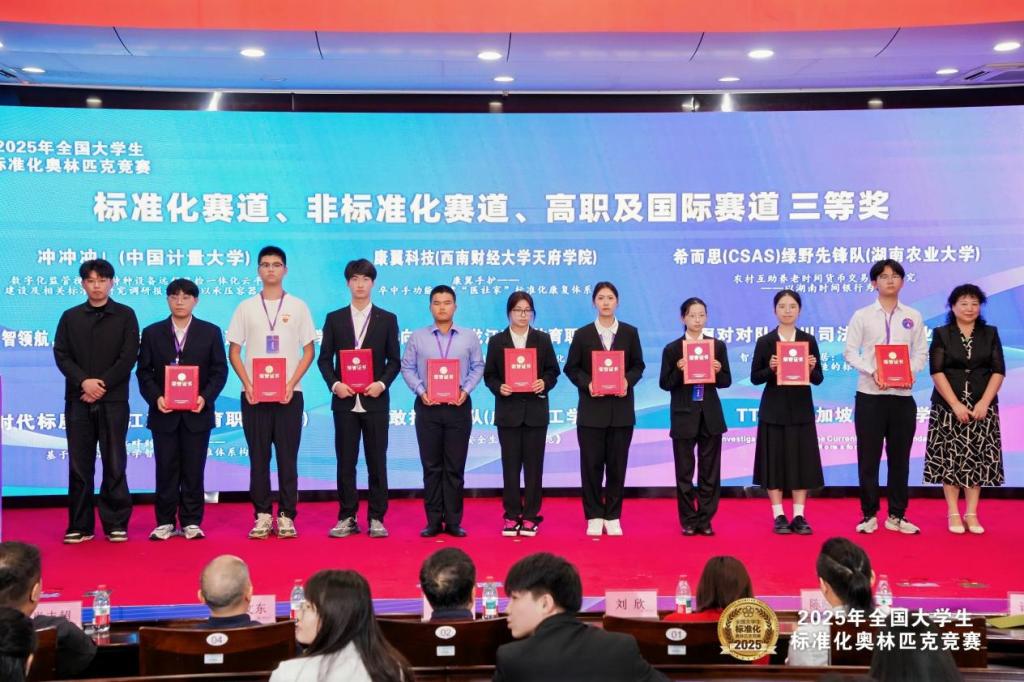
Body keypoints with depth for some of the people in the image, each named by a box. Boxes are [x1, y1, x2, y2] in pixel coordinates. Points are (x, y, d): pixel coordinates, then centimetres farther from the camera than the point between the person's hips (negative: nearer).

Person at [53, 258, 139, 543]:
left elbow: (129, 356, -3)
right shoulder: (70, 317, 11)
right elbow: (61, 354, 3)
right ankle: (80, 525, 9)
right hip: (77, 399, 2)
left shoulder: (125, 315, 5)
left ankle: (116, 524, 6)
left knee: (114, 464, 0)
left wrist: (103, 384, -13)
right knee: (79, 464, 3)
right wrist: (84, 381, -13)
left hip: (114, 400, -2)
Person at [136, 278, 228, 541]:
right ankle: (165, 522, 12)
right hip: (164, 413, 1)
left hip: (197, 413, 0)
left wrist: (205, 397, -13)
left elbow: (219, 371, 2)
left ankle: (191, 522, 10)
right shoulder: (152, 333, 7)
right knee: (166, 470, 4)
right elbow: (144, 371, 4)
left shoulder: (211, 332, 5)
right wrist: (155, 398, -12)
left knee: (194, 470, 3)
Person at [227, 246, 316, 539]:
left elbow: (308, 351, 5)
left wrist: (292, 383, -8)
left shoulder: (298, 306, 5)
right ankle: (262, 515, 10)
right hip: (254, 394, 1)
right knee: (258, 457, 3)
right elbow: (234, 351, 7)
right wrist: (247, 385, -7)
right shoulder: (246, 307, 7)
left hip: (289, 394, -1)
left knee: (288, 457, 1)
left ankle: (286, 516, 7)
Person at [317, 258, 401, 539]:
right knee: (345, 462, 4)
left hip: (375, 400, -1)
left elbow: (394, 360, 4)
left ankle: (376, 518, 9)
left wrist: (382, 383, -12)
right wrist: (334, 384, -9)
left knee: (377, 462, 3)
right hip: (344, 400, 1)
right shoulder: (334, 319, 8)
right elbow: (324, 358, 7)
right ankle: (347, 518, 10)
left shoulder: (387, 319, 6)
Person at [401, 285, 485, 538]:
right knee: (431, 466, 4)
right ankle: (433, 521, 9)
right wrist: (420, 390, -8)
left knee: (455, 467, 2)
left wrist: (465, 390, -7)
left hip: (458, 406, 0)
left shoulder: (469, 337, 6)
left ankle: (453, 521, 8)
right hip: (427, 406, 0)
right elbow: (407, 368, 5)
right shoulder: (417, 337, 5)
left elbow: (477, 367, 6)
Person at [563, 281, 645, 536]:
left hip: (621, 409, 1)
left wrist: (628, 381, -13)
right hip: (592, 409, -1)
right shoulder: (582, 334, 2)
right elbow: (571, 368, 3)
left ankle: (613, 516, 14)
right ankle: (594, 517, 11)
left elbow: (638, 365, 7)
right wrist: (587, 384, -14)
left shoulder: (630, 333, 5)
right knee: (591, 464, 2)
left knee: (617, 464, 4)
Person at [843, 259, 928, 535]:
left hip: (903, 395, 2)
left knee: (900, 457, 6)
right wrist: (872, 372, -17)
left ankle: (897, 516, 15)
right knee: (868, 457, 1)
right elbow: (850, 352, -2)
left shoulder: (913, 317, 9)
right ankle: (869, 515, 10)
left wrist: (910, 371, -13)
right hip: (869, 395, -2)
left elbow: (921, 352, 7)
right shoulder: (862, 315, 3)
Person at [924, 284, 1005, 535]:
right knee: (949, 458, -1)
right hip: (948, 406, -1)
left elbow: (998, 371, 2)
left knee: (978, 459, 2)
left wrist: (984, 403, -10)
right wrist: (956, 404, -14)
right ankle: (953, 514, 6)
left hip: (982, 407, 2)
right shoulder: (941, 334, 2)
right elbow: (937, 372, -5)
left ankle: (972, 514, 9)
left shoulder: (990, 334, 8)